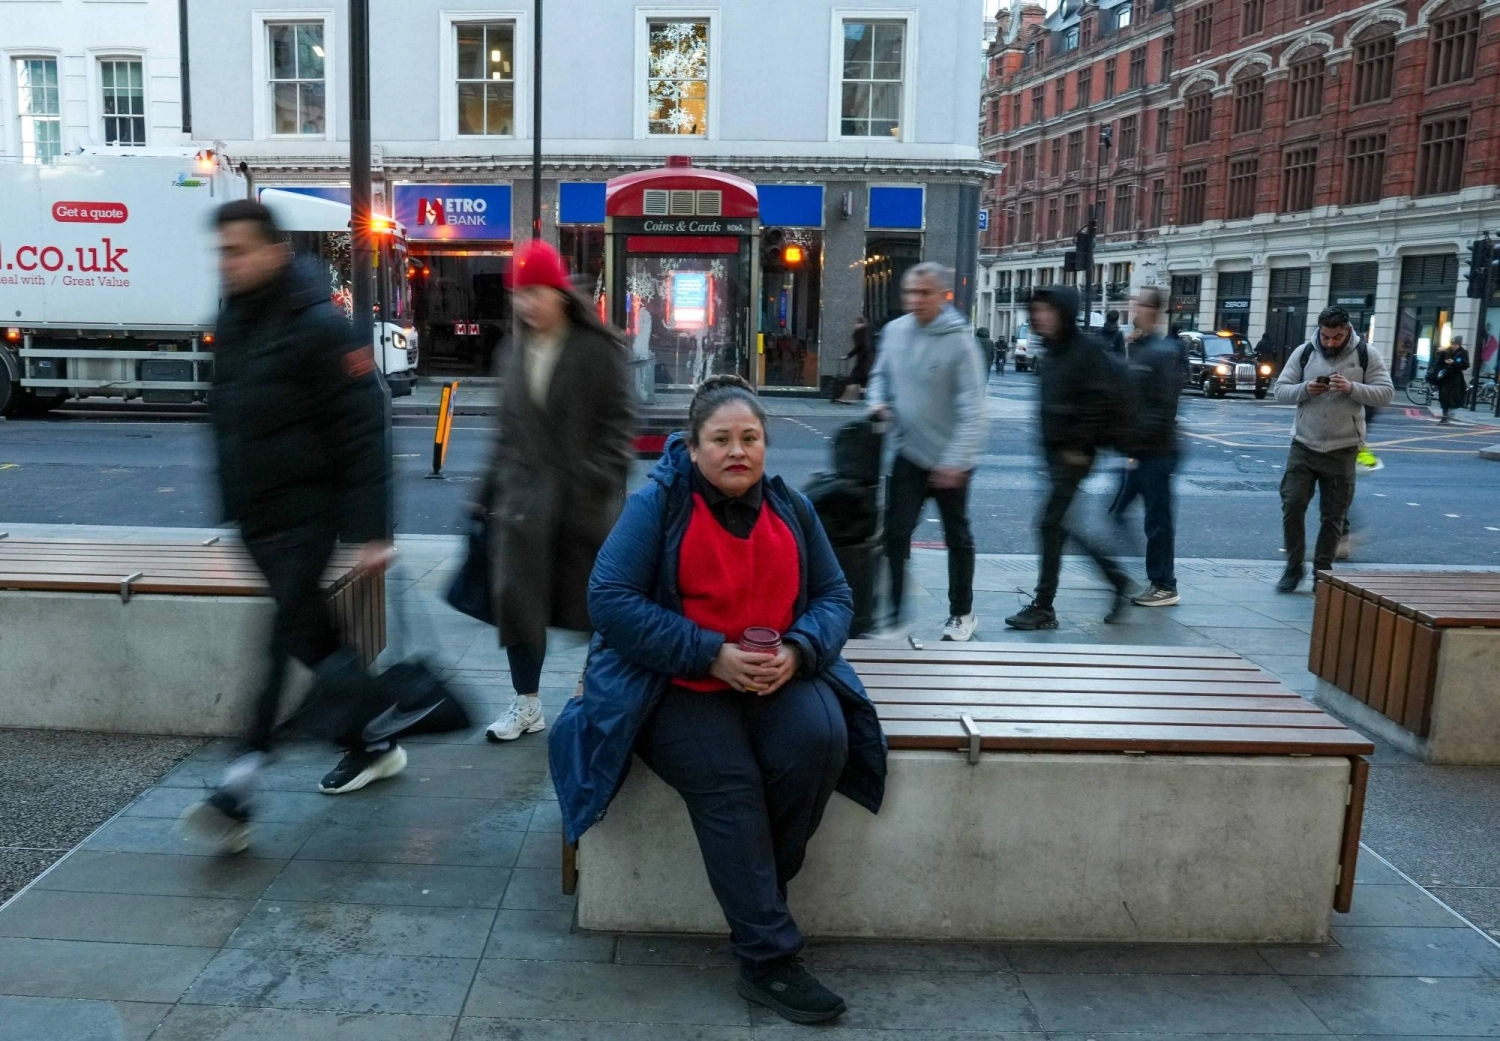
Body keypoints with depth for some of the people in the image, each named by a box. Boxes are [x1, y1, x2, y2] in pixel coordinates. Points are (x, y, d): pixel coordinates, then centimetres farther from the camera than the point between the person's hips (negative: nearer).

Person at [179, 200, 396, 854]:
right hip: (255, 517, 9)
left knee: (288, 641, -8)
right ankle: (377, 743, 30)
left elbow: (363, 433, -17)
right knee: (313, 638, 14)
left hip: (304, 516, -8)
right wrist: (230, 503, 21)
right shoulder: (231, 322, 11)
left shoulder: (317, 327, -14)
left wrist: (371, 531, -20)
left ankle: (238, 792, -8)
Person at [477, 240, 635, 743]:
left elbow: (617, 422, -8)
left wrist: (600, 480, -18)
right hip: (525, 495, 5)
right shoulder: (517, 355, 13)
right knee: (515, 597, 0)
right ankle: (526, 703, 14)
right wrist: (492, 490, 15)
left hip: (583, 499, -5)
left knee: (594, 600, 8)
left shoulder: (597, 349, -5)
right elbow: (507, 430, 17)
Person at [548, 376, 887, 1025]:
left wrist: (798, 651, -14)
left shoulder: (792, 508, 8)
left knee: (821, 739, -26)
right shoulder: (657, 504, -6)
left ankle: (761, 887, -4)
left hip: (778, 677, 4)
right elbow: (609, 600, -13)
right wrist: (711, 654, -19)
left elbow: (835, 596, 10)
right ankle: (769, 958, -14)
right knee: (728, 782, -27)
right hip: (679, 686, -3)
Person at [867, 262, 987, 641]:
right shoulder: (894, 331, -1)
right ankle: (892, 614, 5)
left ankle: (961, 614, 30)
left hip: (949, 460, -3)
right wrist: (879, 403, -5)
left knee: (957, 537, 14)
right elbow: (880, 375, 17)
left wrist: (955, 461, -23)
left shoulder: (959, 340, -16)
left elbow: (972, 408, -19)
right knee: (896, 534, -3)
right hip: (908, 453, 4)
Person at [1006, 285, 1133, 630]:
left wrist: (1081, 445, -18)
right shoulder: (1052, 351, 12)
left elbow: (1107, 402, -19)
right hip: (1054, 450, 9)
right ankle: (1116, 578, 28)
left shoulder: (1088, 350, -14)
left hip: (1074, 454, -9)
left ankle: (1043, 607, 3)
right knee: (1059, 524, 13)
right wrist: (1048, 441, 12)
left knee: (1050, 524, -7)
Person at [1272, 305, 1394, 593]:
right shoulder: (1304, 352, 1)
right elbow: (1280, 391, 1)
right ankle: (1294, 567, 12)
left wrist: (1352, 388, -22)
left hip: (1342, 450, -1)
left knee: (1333, 516, 6)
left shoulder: (1366, 354, -2)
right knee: (1292, 506, -3)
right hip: (1303, 446, 1)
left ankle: (1323, 571, 18)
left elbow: (1386, 394, -6)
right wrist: (1305, 389, -19)